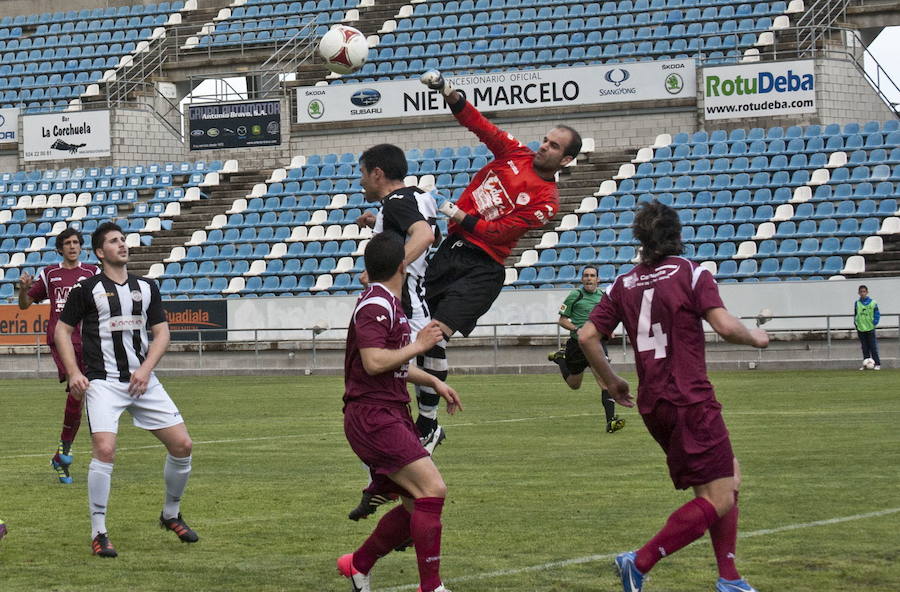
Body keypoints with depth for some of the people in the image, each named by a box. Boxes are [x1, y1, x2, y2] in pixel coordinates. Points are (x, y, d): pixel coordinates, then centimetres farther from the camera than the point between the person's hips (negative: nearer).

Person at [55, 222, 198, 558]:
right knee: (105, 450, -22)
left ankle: (171, 515, 23)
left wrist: (146, 368, -5)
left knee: (182, 444, -1)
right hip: (103, 382, -4)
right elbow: (63, 331, 6)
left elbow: (161, 332, 11)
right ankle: (98, 534, -10)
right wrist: (74, 373, -7)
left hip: (143, 380, 4)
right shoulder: (87, 289, 1)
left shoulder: (147, 288, 12)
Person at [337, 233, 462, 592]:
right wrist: (418, 345, -14)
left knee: (416, 505, 9)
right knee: (433, 489, -18)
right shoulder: (375, 305, -13)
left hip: (391, 414, 10)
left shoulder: (389, 305, 19)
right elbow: (374, 362, -24)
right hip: (373, 417, -10)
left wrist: (433, 382, 28)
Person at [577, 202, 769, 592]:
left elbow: (587, 336, 8)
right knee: (718, 501, -6)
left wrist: (611, 382, 20)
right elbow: (725, 326, -16)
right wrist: (755, 338, 5)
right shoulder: (693, 275, -4)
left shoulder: (624, 284, 11)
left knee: (729, 476, 20)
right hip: (690, 401, -7)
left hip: (652, 405, 7)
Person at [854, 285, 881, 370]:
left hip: (870, 328, -3)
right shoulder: (857, 303, 5)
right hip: (861, 329, 3)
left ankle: (877, 364, 1)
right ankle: (865, 364, 12)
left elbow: (877, 315, 2)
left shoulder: (873, 303, -4)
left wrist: (874, 323, -6)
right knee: (864, 348, 7)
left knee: (873, 347, -3)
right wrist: (856, 324, 7)